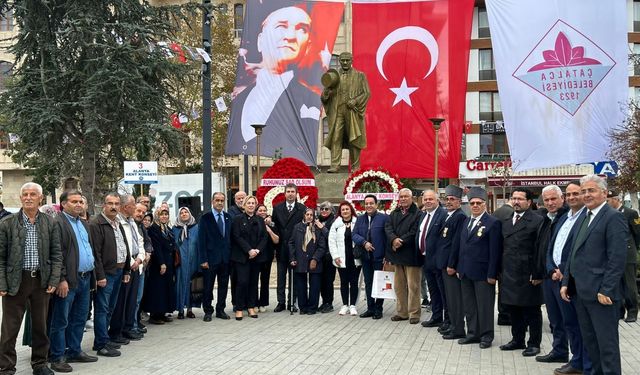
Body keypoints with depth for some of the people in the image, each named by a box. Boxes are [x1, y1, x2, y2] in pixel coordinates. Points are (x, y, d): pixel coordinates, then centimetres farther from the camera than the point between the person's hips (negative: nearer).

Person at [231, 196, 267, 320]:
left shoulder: (260, 220, 12)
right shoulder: (238, 219, 0)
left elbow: (264, 237, 7)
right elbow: (237, 237, -8)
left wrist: (257, 250, -9)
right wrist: (249, 250, -15)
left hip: (256, 256, 4)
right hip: (241, 257, -4)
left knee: (253, 282, 6)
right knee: (242, 281, -9)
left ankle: (251, 307, 14)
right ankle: (239, 309, -2)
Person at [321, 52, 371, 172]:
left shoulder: (359, 76, 7)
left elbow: (367, 93, 2)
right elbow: (324, 96, 14)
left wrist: (355, 101, -14)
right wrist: (327, 91, -10)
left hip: (353, 112, -2)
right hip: (337, 111, 2)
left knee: (354, 139, 0)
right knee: (336, 138, -7)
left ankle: (355, 166, 7)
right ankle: (334, 165, -10)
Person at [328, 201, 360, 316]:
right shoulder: (336, 224, 5)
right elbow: (332, 241, 3)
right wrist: (335, 256, -5)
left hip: (355, 259, -1)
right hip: (342, 259, 1)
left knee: (354, 282, 3)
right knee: (344, 282, 8)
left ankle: (353, 305, 11)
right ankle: (345, 305, 15)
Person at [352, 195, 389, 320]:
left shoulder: (384, 218, -5)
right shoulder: (360, 219, 11)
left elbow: (388, 237, -8)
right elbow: (354, 234, 4)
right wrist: (364, 242, -13)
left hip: (379, 257, -5)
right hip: (365, 257, 5)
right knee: (368, 283, 11)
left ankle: (378, 309, 10)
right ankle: (370, 308, 19)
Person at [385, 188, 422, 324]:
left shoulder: (417, 214, -6)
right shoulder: (394, 213, 14)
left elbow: (414, 232, -15)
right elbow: (388, 227, 2)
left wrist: (400, 242, -15)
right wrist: (394, 239, -16)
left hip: (411, 255, -6)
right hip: (397, 254, 6)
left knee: (413, 286, -2)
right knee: (399, 285, 11)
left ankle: (414, 313, 5)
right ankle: (402, 312, 20)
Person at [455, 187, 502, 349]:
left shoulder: (493, 223, -10)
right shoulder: (466, 222, 13)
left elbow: (495, 251, -13)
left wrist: (492, 274, -15)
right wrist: (459, 268, 12)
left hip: (482, 273, -7)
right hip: (466, 272, 7)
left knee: (484, 306, 2)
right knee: (469, 306, 13)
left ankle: (486, 336, 13)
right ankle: (473, 333, 24)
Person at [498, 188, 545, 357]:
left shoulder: (537, 221, -9)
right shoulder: (506, 222, 14)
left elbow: (541, 249, -12)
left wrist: (538, 274, -15)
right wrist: (501, 271, 11)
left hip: (528, 275, -7)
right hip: (509, 275, 7)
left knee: (532, 311, 4)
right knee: (513, 309, 15)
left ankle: (534, 343, 14)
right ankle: (517, 340, 28)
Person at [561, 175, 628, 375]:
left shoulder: (613, 217, -10)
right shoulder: (582, 217, 15)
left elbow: (618, 258, -16)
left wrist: (606, 290, -19)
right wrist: (566, 282, 12)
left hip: (600, 292, -8)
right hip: (580, 290, 8)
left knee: (606, 342, 0)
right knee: (589, 340, 15)